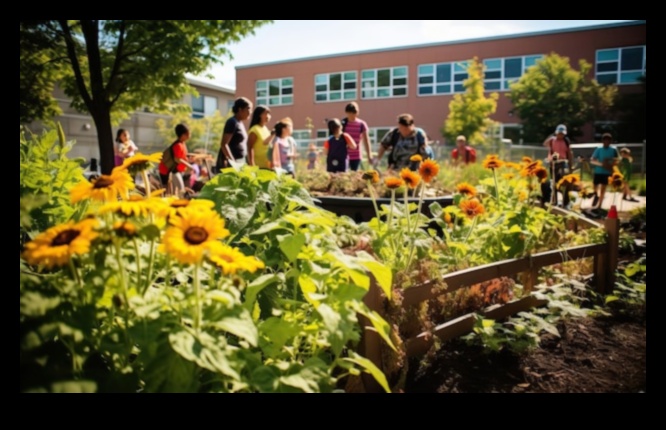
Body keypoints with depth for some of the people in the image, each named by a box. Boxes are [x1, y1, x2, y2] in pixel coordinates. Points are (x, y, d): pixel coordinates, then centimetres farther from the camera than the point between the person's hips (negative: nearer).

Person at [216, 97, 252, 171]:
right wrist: (233, 162, -22)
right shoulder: (233, 122, -10)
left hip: (239, 162, 9)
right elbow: (224, 144, -16)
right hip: (230, 163, -9)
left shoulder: (240, 123, 17)